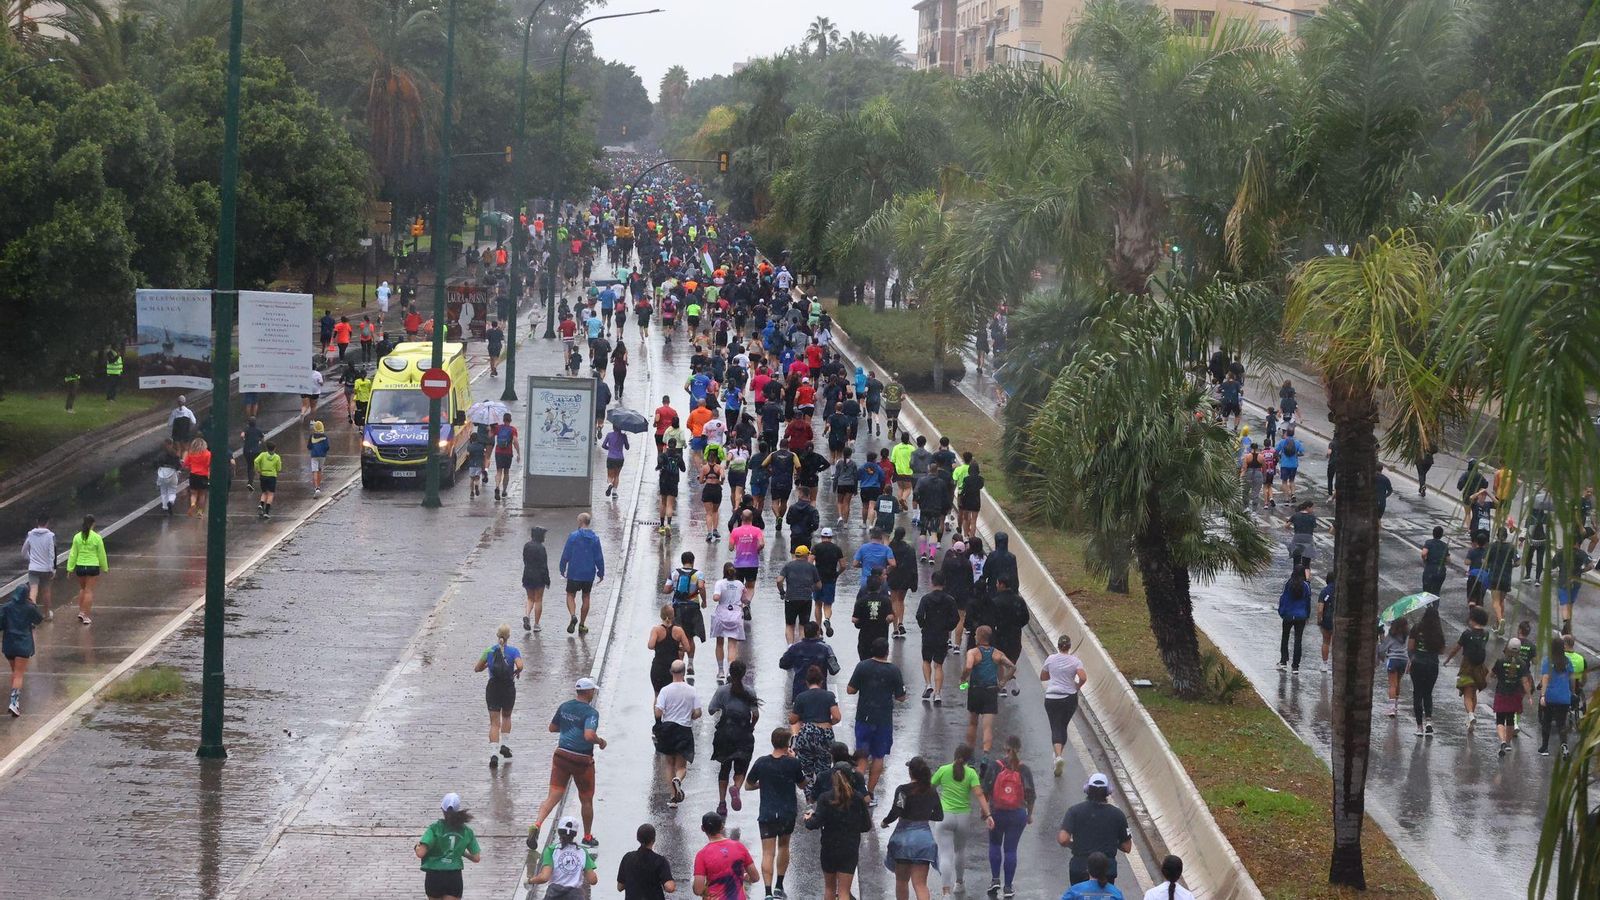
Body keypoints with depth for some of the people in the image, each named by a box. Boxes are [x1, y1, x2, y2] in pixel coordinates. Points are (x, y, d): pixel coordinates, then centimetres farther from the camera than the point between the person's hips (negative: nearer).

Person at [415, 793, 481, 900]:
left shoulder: (435, 828, -9)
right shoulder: (466, 831, 1)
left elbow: (420, 853, -15)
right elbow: (476, 858, 7)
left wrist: (417, 846, 7)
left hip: (434, 876, -1)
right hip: (454, 878, 1)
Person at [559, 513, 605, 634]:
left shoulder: (573, 536, -10)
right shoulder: (595, 538, -2)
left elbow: (566, 555, -7)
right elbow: (599, 557, 0)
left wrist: (562, 569, 5)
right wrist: (601, 573, 10)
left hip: (574, 573, -3)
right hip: (589, 574, 3)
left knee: (570, 595, 8)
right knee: (586, 597, 13)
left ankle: (573, 616, -19)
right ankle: (582, 624, 16)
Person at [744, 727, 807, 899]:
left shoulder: (761, 763, -7)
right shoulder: (793, 763, -9)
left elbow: (747, 786, 3)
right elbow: (802, 785, 8)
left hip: (766, 814, -1)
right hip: (788, 814, 1)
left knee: (768, 853, -3)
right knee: (783, 846, 24)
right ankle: (779, 886, 29)